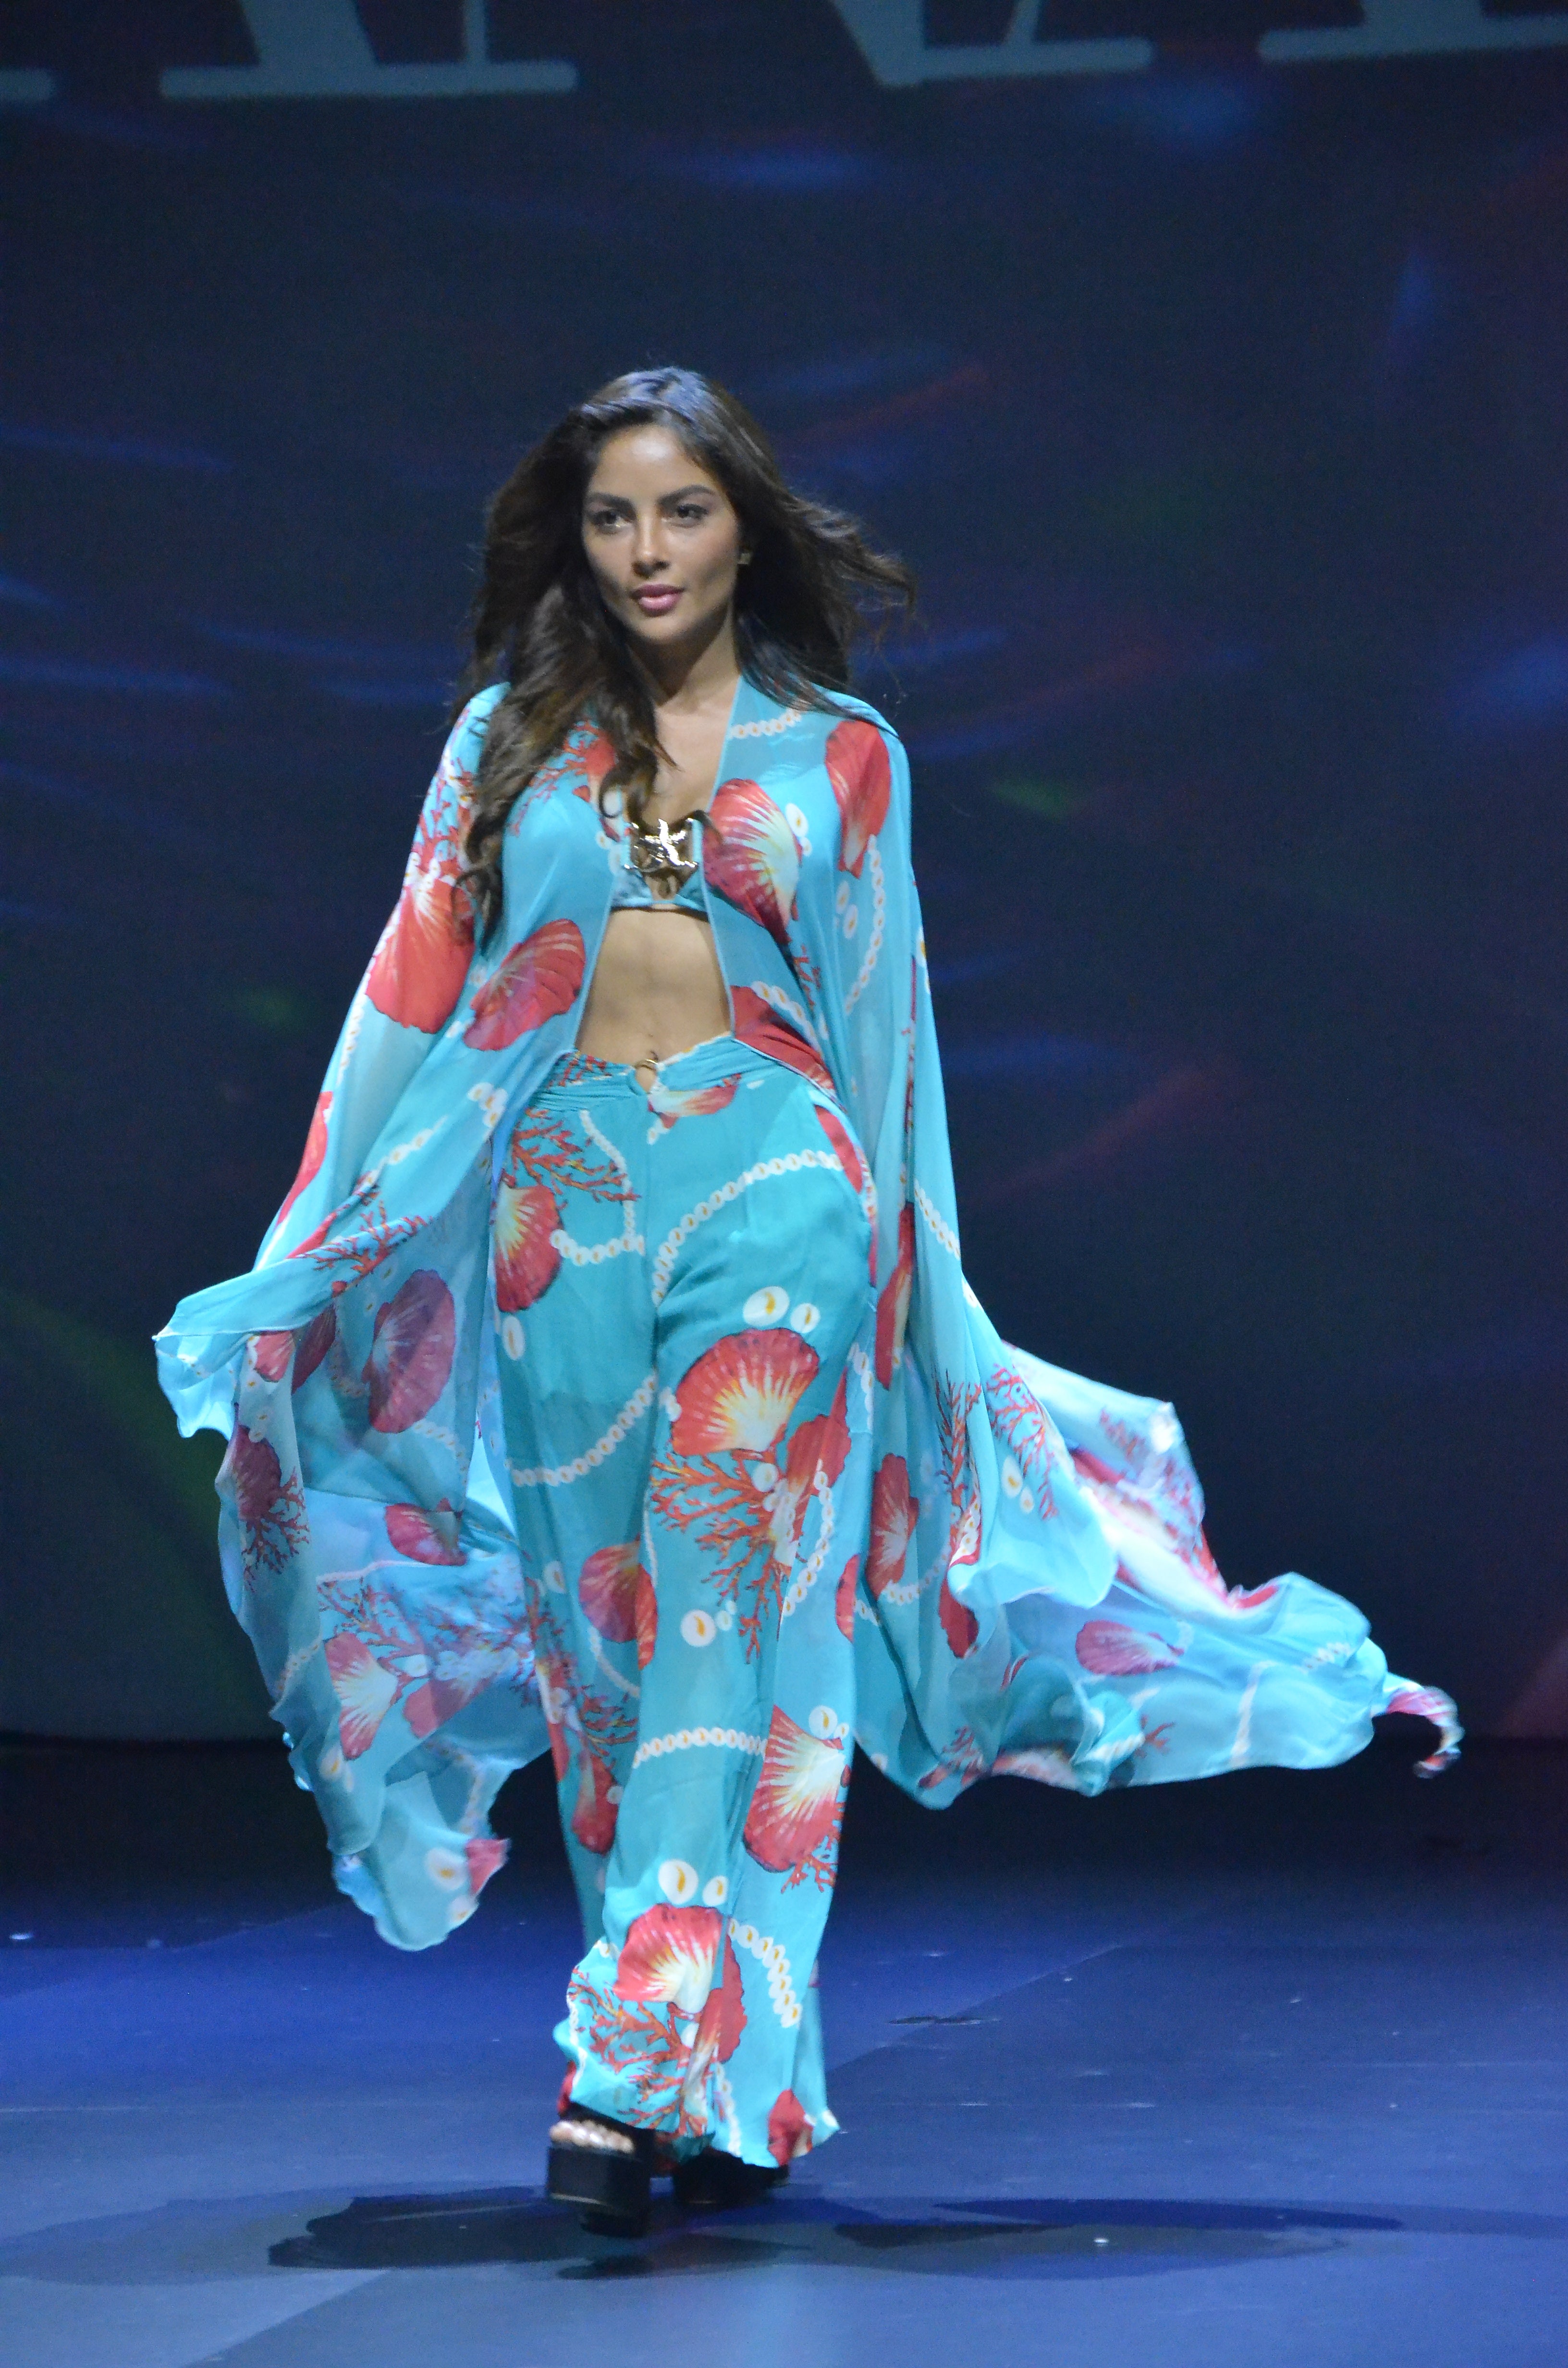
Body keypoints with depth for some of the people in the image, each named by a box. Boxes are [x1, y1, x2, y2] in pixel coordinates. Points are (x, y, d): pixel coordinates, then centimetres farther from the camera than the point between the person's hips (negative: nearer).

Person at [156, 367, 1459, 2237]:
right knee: (603, 1630, 2)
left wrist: (906, 1265, 11)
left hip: (767, 1185, -2)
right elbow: (422, 1006, 9)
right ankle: (725, 2070, 10)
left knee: (722, 1608, -14)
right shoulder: (510, 740, 12)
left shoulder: (838, 754, 9)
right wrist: (317, 1269, 3)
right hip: (565, 1202, 2)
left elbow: (877, 1028, 12)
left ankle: (643, 2064, -18)